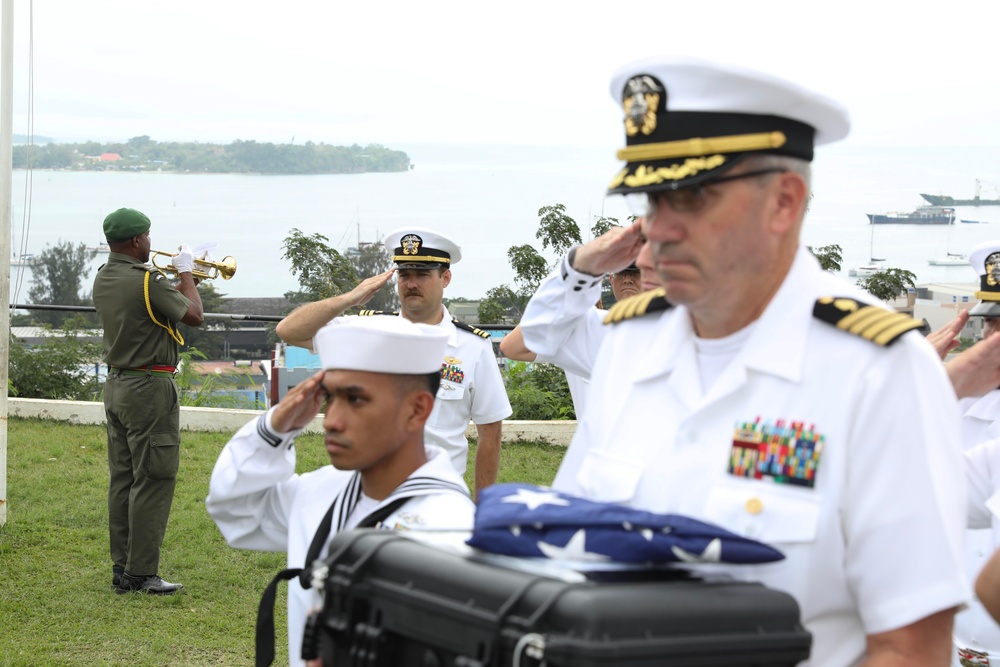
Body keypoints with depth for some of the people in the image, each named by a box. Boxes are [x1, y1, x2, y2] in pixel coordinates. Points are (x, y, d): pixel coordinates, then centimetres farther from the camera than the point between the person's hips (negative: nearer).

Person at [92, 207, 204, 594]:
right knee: (153, 481, -4)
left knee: (122, 479, 11)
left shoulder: (103, 279, 8)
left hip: (115, 385, 9)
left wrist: (180, 280, 21)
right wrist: (186, 274, 4)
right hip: (149, 388, -9)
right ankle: (142, 574, -4)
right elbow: (194, 316, -9)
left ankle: (121, 569, 15)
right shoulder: (148, 281, -18)